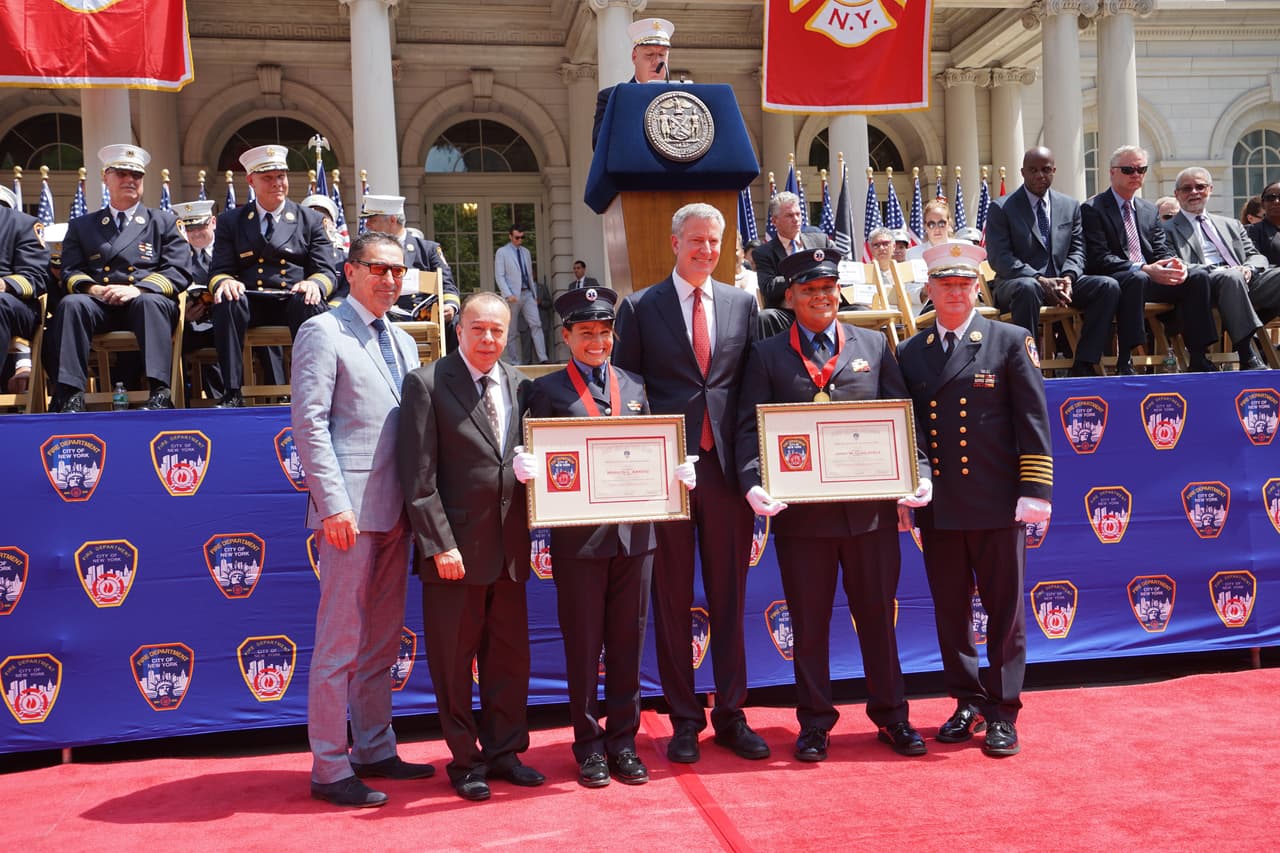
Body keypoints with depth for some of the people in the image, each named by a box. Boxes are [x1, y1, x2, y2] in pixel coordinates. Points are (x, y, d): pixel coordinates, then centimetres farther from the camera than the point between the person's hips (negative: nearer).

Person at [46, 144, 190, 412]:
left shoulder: (165, 222, 20)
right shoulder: (81, 225, 25)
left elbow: (178, 273, 6)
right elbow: (70, 272, 14)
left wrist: (138, 289, -12)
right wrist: (91, 288, -11)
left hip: (148, 302, -2)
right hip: (99, 304, 2)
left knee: (150, 302, -37)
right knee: (71, 304, -31)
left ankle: (160, 394, -47)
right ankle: (69, 397, -38)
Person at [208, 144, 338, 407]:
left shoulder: (311, 220, 15)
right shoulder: (230, 221, 16)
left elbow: (326, 271, 6)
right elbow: (218, 270, 9)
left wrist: (314, 284, -21)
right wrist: (225, 282, -19)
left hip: (294, 300, -1)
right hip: (250, 302, 1)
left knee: (310, 303, -35)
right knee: (227, 301, -33)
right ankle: (232, 394, -30)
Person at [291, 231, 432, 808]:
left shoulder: (403, 343, 19)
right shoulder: (322, 332, -3)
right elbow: (310, 424, -11)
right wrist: (334, 505, -18)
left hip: (395, 510, 8)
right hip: (350, 510, -7)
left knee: (382, 640, 14)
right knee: (341, 643, -2)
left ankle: (374, 751, 25)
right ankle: (329, 770, 7)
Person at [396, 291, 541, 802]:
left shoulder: (519, 387, 8)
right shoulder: (427, 384, -6)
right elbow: (418, 474, -11)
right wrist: (440, 544, -15)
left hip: (508, 549, 5)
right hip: (455, 548, -5)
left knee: (510, 657, 13)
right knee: (454, 661, 7)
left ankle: (504, 753, 28)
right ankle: (465, 761, 22)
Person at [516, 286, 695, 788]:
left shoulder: (634, 388, 14)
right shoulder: (547, 390, 2)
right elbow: (533, 458, -1)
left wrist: (678, 472, -5)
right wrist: (526, 469, -23)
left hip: (634, 533, 3)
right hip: (578, 536, -3)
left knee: (628, 642, 10)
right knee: (583, 644, 6)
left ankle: (622, 740, 23)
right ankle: (589, 745, 19)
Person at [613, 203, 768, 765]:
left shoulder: (742, 304, 10)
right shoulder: (640, 308, 3)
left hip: (727, 467, 2)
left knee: (730, 597, 8)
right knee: (672, 601, 6)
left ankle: (731, 715, 20)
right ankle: (684, 720, 17)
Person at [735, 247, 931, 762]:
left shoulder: (874, 345, 11)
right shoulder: (767, 356, 6)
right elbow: (750, 428, -1)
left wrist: (918, 473, -7)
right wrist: (752, 482, -17)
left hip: (870, 506, 1)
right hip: (801, 509, -1)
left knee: (877, 614, 11)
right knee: (809, 621, 8)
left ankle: (890, 716, 26)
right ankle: (814, 722, 21)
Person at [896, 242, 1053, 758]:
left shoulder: (1011, 342, 2)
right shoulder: (910, 354, 10)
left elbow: (1033, 421, -2)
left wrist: (1034, 492, -9)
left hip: (997, 504, -3)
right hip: (937, 507, 3)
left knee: (1005, 612, 4)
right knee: (950, 612, 10)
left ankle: (1002, 714, 14)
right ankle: (968, 703, 24)